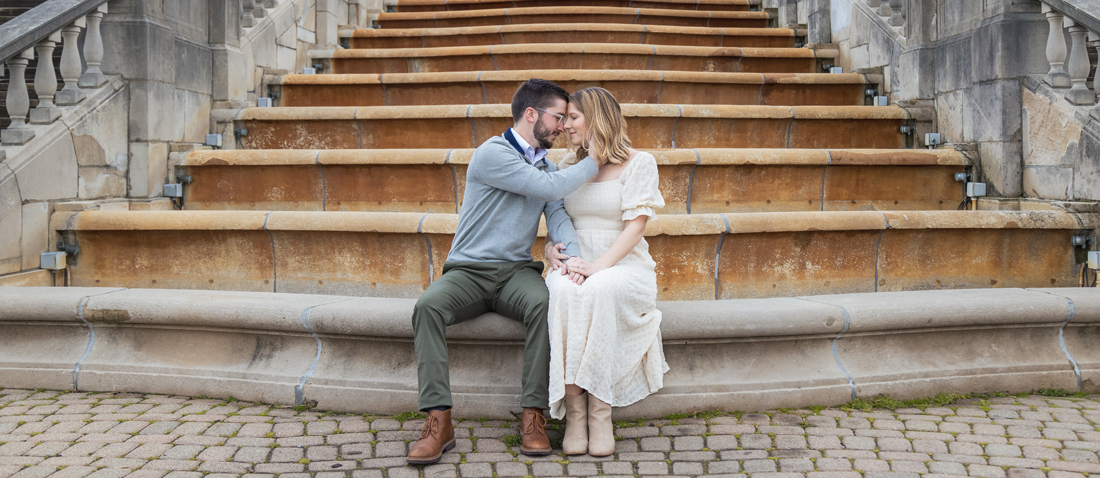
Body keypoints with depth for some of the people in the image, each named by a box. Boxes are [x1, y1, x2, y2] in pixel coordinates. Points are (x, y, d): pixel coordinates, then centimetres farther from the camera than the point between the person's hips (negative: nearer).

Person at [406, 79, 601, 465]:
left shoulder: (546, 165, 17)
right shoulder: (492, 153, -7)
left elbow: (557, 213, 3)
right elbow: (549, 188, -16)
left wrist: (569, 249, -19)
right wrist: (594, 162, -4)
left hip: (517, 271, 4)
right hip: (468, 270, -4)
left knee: (544, 303, -31)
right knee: (428, 305, -33)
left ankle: (533, 415, -25)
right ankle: (439, 422, -32)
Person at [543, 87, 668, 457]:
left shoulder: (639, 163, 3)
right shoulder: (567, 167, 18)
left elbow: (634, 227, -7)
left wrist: (598, 267, -22)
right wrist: (555, 251, -9)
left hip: (624, 267, -3)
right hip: (575, 265, 3)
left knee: (599, 289, -39)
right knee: (562, 290, -35)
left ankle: (600, 413, -31)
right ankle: (574, 412, -31)